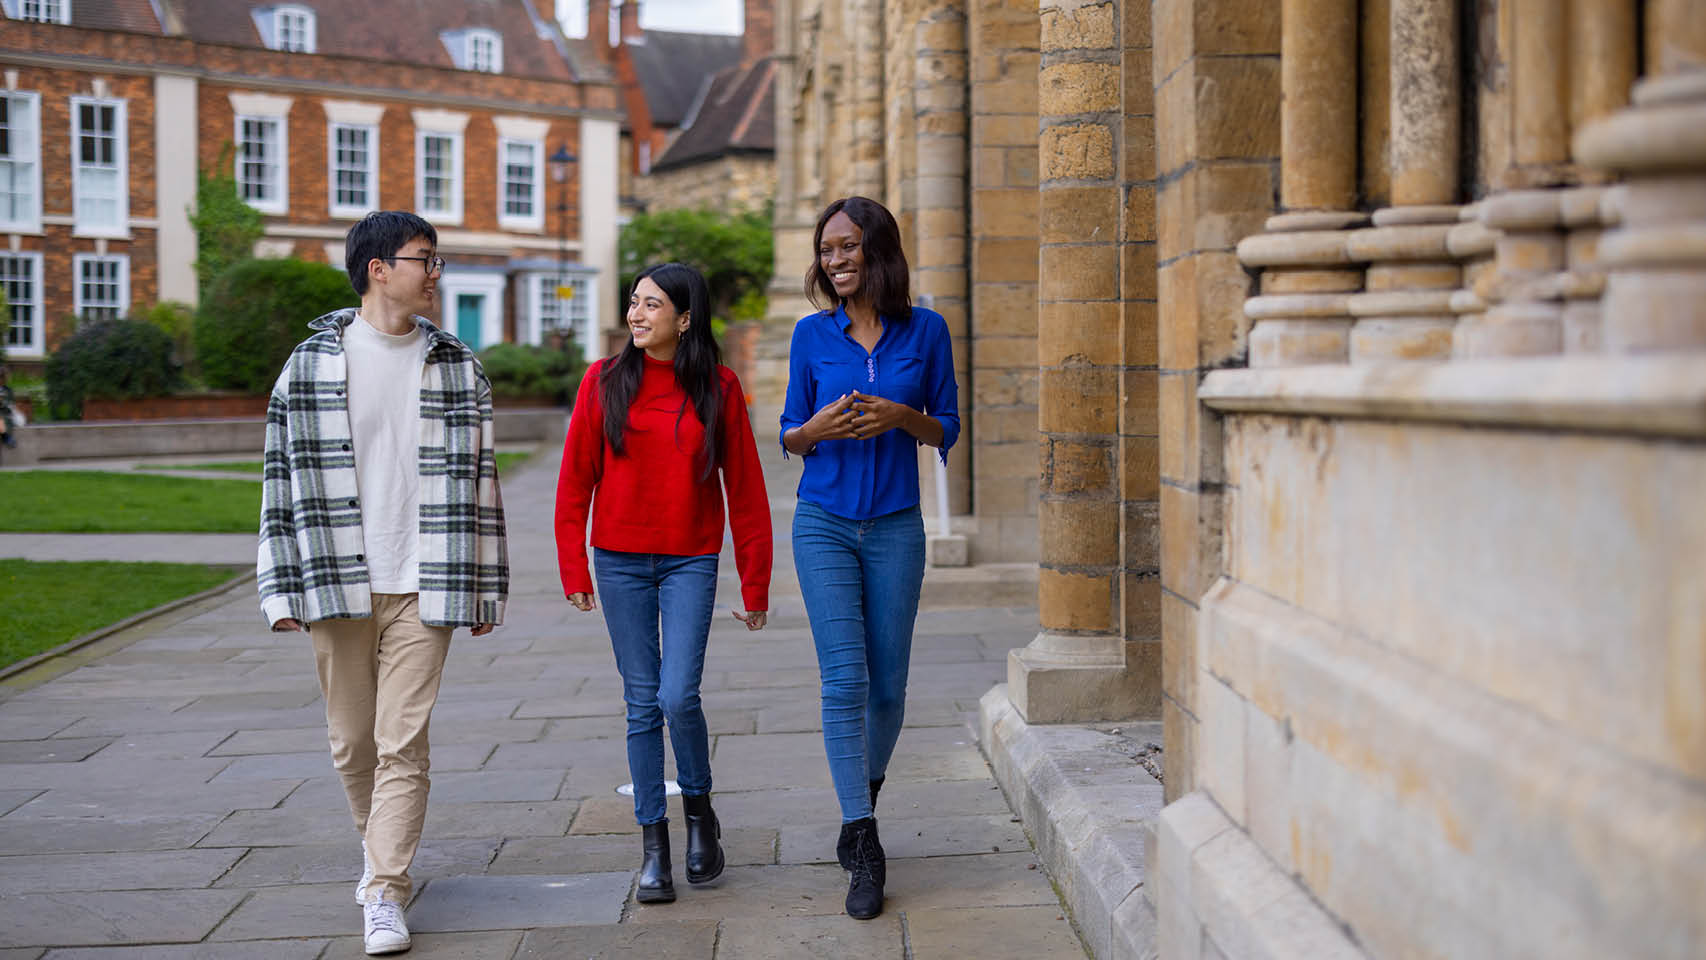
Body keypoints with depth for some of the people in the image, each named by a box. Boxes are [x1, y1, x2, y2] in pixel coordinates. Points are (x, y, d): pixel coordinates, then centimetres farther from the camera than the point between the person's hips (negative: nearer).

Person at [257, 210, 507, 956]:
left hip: (420, 586, 0)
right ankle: (380, 847, 35)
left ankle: (385, 893, -2)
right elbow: (286, 476, 3)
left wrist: (482, 588, 6)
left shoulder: (456, 367, 6)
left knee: (403, 743, -6)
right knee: (351, 739, 11)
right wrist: (283, 587, -1)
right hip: (336, 585, 0)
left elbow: (476, 478, 8)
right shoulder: (312, 363, 2)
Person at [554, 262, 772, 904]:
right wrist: (573, 572, -2)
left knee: (678, 696, -13)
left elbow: (745, 491, 2)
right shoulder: (605, 382, 0)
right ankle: (653, 846, 12)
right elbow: (575, 482, 3)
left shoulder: (718, 388, -2)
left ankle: (699, 808, 15)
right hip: (621, 561, 1)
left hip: (691, 562, -1)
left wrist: (755, 587, 2)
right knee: (642, 702, 3)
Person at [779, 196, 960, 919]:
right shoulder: (813, 335, 1)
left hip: (895, 528, 1)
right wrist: (820, 428, -15)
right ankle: (865, 851, -7)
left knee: (887, 686, 7)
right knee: (844, 680, -10)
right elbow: (789, 435, 8)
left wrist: (901, 417, -14)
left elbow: (947, 429, 6)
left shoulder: (925, 330, 1)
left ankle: (865, 797, 34)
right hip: (825, 526, -1)